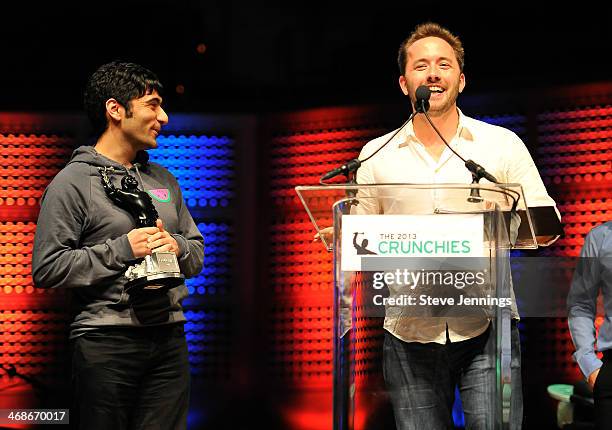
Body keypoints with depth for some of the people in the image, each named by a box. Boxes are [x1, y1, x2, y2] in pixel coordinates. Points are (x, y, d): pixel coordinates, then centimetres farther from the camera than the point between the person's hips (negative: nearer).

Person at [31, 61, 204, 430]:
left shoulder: (164, 180, 17)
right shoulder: (74, 182, -4)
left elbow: (198, 253, 21)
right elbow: (47, 269, -11)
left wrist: (176, 246, -3)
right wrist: (121, 250, -15)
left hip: (169, 339, 6)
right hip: (105, 344, -5)